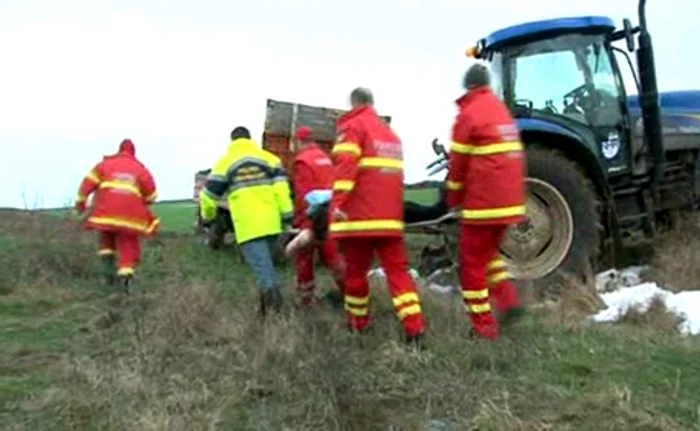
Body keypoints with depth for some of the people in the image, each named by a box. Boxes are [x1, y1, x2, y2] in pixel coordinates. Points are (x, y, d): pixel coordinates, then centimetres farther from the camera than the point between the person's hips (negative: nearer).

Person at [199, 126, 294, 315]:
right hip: (270, 222, 3)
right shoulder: (268, 157, 12)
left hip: (247, 226, -3)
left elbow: (209, 195, 13)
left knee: (261, 266, -7)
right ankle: (268, 306, 25)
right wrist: (287, 213, -2)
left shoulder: (225, 162, 9)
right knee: (266, 262, 19)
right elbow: (280, 185, -1)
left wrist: (207, 216, 32)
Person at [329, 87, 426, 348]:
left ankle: (357, 325, 20)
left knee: (356, 271, 8)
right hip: (390, 215, 6)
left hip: (360, 214, -6)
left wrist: (338, 202, -22)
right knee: (397, 270, 2)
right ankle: (414, 329, -10)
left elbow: (346, 165, -14)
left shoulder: (352, 125, 1)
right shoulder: (390, 133, 24)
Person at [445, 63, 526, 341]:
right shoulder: (502, 111, 15)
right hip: (507, 201, 8)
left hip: (482, 202, -8)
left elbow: (458, 164, -6)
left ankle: (483, 326, 5)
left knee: (472, 263, 3)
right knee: (488, 253, 25)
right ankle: (507, 299, 11)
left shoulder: (469, 114, -9)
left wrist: (454, 199, 6)